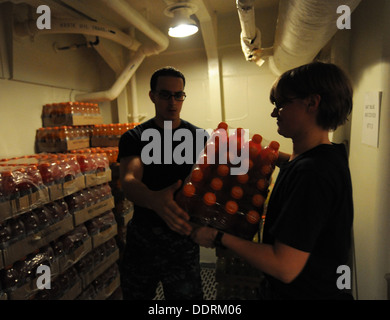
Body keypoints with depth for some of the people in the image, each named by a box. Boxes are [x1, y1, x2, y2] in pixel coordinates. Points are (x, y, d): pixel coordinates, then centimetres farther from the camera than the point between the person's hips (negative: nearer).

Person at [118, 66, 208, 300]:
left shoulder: (199, 137, -2)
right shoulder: (134, 138, -3)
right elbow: (128, 180, -20)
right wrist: (153, 199, -43)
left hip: (183, 236, -1)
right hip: (142, 235, 2)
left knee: (187, 294, 12)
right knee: (135, 294, 20)